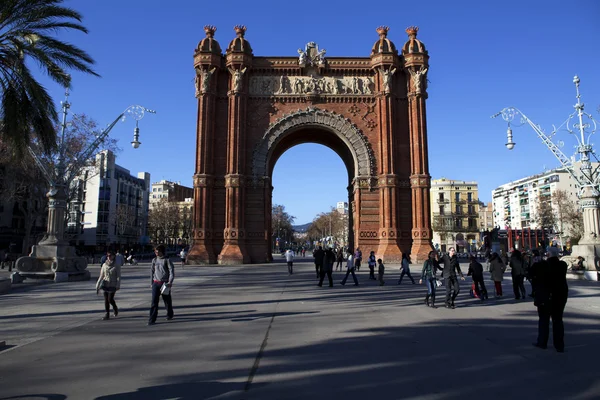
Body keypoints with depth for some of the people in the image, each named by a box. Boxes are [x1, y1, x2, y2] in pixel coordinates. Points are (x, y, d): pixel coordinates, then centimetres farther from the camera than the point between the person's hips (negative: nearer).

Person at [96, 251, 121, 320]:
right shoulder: (104, 265, 4)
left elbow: (118, 276, -7)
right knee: (106, 300, 3)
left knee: (110, 299, -7)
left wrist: (118, 286, -18)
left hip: (113, 285, -3)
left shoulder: (117, 266, -6)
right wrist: (98, 286, 7)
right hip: (105, 284, 3)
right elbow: (101, 276, 9)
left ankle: (115, 308, 23)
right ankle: (107, 314, 12)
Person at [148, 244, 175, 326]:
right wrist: (152, 282, 16)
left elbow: (172, 271, -9)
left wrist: (170, 281, -20)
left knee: (167, 300, 10)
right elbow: (152, 271, 16)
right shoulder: (154, 260, 8)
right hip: (156, 283, 3)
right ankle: (152, 319, -5)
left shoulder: (167, 260, -4)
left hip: (165, 283, -3)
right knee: (154, 301, -7)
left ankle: (169, 315, 31)